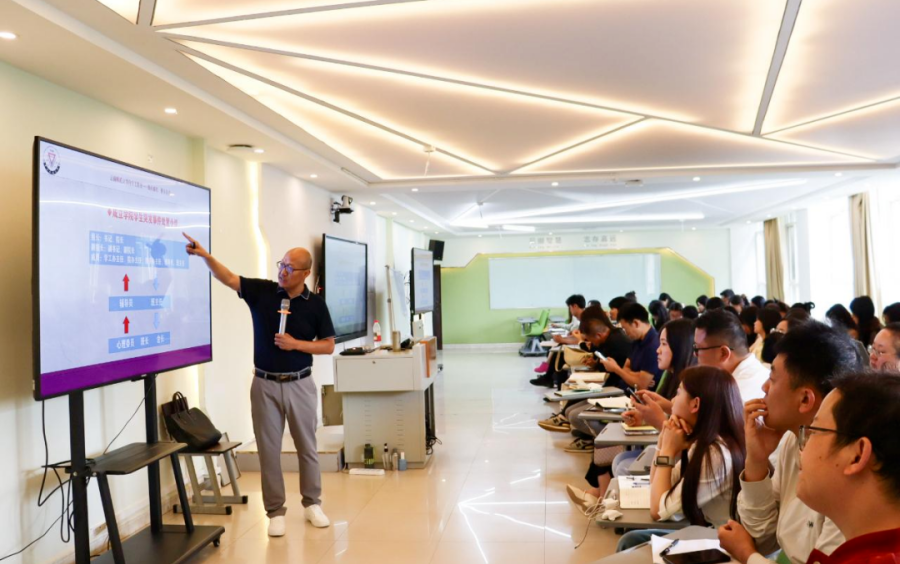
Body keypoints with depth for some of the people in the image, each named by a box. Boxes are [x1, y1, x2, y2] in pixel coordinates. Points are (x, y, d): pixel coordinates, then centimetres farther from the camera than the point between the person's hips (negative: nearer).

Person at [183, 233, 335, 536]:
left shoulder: (316, 304, -4)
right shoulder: (261, 291, -2)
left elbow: (328, 346, -2)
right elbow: (227, 278, -13)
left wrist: (296, 344, -15)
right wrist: (204, 255, -28)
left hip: (300, 384, 0)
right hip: (265, 384, 1)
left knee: (307, 446, 11)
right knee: (269, 449, 6)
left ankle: (312, 503, 27)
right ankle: (275, 511, 18)